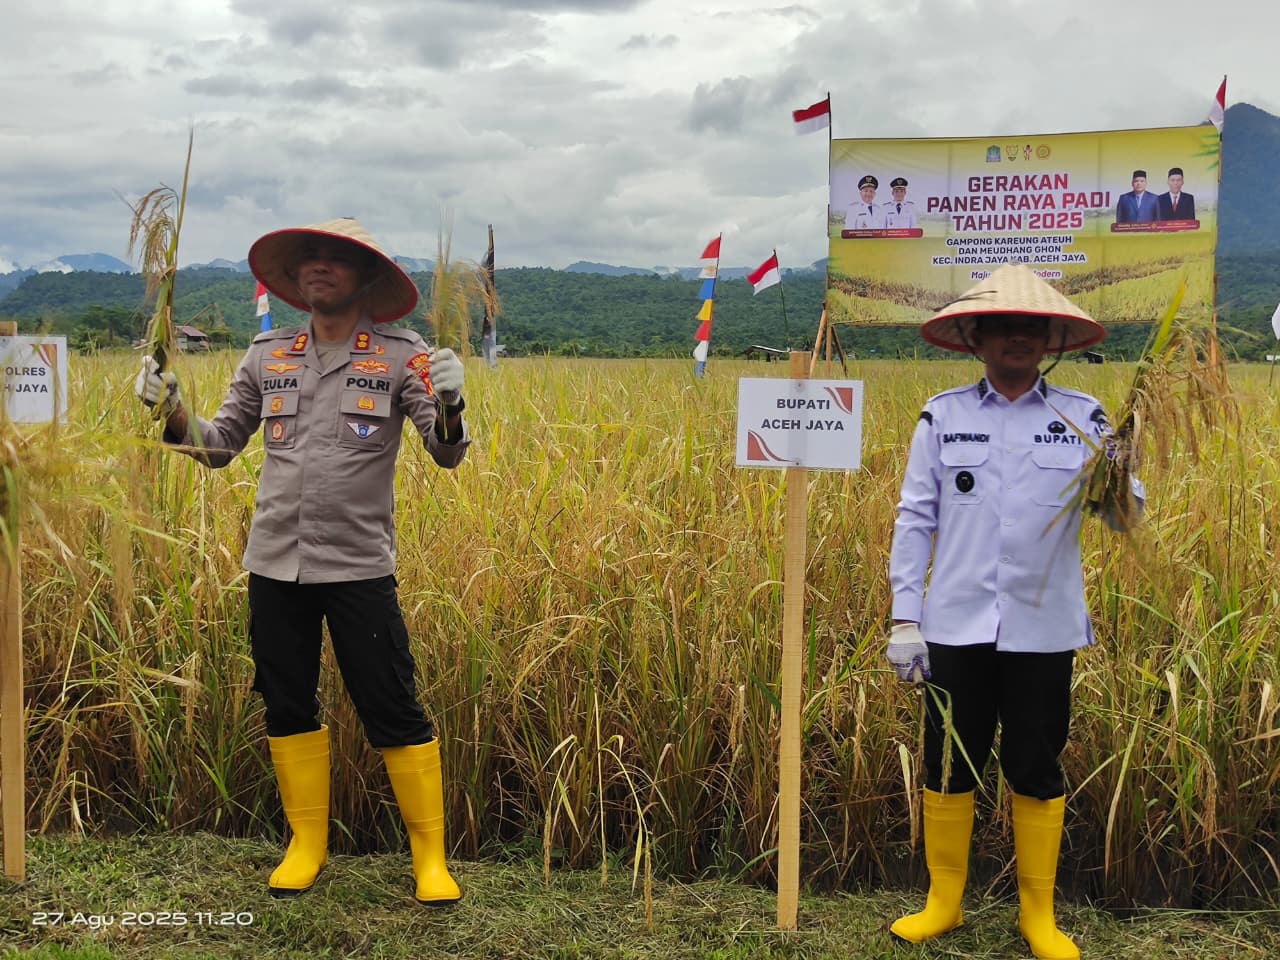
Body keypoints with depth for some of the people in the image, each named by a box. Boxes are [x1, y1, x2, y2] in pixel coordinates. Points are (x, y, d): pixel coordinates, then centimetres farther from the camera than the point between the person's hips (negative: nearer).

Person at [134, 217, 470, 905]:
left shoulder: (401, 356, -3)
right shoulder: (267, 356, 8)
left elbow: (447, 453, -9)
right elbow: (221, 444, 14)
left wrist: (448, 406, -29)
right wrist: (173, 414, -4)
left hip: (359, 566, -4)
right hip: (274, 563, 4)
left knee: (392, 713, 0)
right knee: (287, 707, 13)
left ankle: (430, 856, 14)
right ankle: (307, 843, 29)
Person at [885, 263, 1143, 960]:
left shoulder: (1083, 417, 2)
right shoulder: (941, 416, 1)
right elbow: (915, 519, 3)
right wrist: (905, 619, -1)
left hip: (1042, 631, 0)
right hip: (956, 627, 0)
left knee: (1036, 769, 10)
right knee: (948, 766, 9)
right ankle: (943, 903, 27)